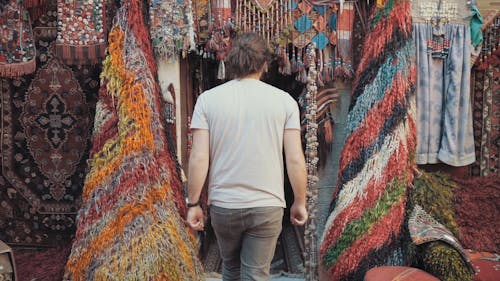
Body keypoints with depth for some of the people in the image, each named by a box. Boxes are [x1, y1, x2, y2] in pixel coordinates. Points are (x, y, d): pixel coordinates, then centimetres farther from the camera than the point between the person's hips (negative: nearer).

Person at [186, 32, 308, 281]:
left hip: (223, 205, 1)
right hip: (267, 206, -1)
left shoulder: (208, 99, -4)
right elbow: (295, 160, -6)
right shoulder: (283, 100, -4)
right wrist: (299, 203, 6)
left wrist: (193, 204, 1)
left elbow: (199, 158, -8)